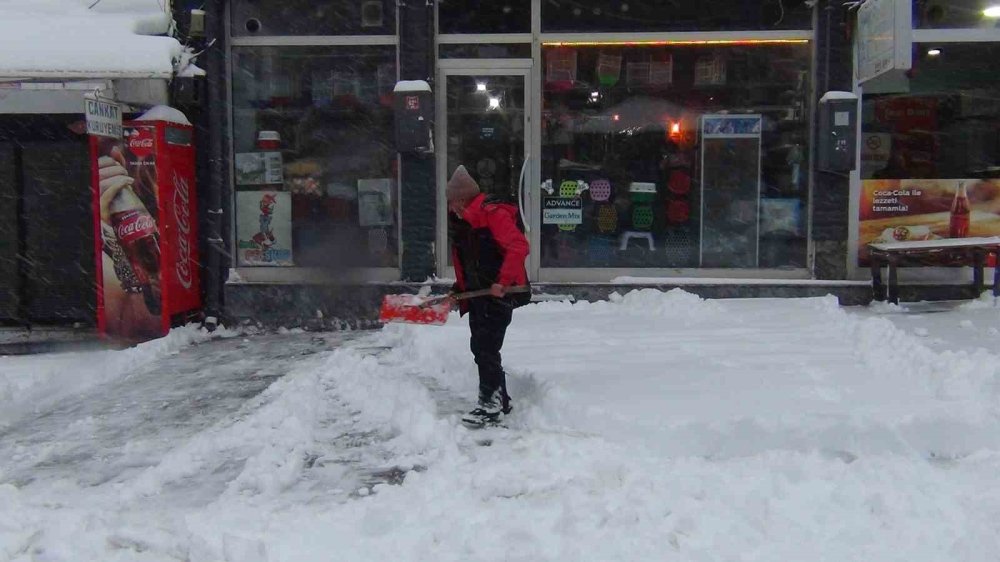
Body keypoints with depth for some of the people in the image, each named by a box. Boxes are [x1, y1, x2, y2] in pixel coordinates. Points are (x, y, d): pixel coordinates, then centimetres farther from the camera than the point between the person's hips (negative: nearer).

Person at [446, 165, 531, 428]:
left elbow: (519, 246, -25)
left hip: (499, 293, -9)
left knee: (484, 347, -11)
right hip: (478, 294, 10)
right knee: (482, 347, 12)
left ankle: (491, 402, -4)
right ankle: (499, 400, 23)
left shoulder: (493, 213, -16)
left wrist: (503, 282, -27)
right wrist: (460, 288, 16)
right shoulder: (461, 221, 14)